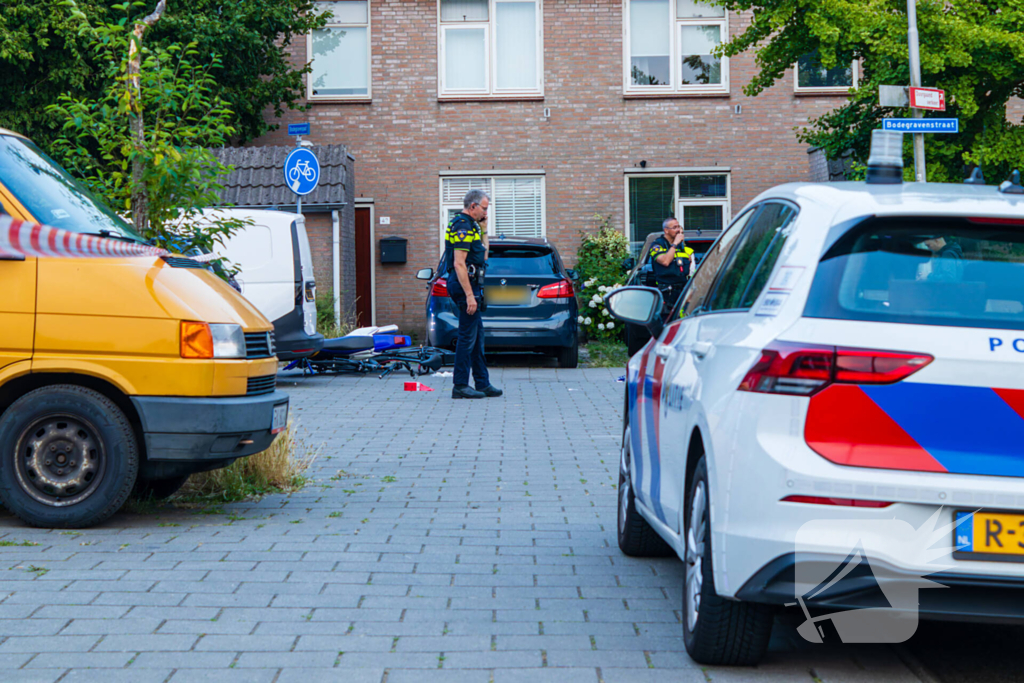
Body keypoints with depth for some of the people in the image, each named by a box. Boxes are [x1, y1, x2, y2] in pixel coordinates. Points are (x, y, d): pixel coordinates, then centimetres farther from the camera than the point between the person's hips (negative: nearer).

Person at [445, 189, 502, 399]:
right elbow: (459, 264, -22)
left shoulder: (469, 226, 18)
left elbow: (482, 257, 24)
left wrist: (482, 231, 17)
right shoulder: (462, 227, -15)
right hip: (465, 285, -11)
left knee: (477, 335, 13)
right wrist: (469, 295, -25)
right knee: (467, 336, -7)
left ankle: (482, 383, 19)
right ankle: (460, 386, -4)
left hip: (469, 285, 11)